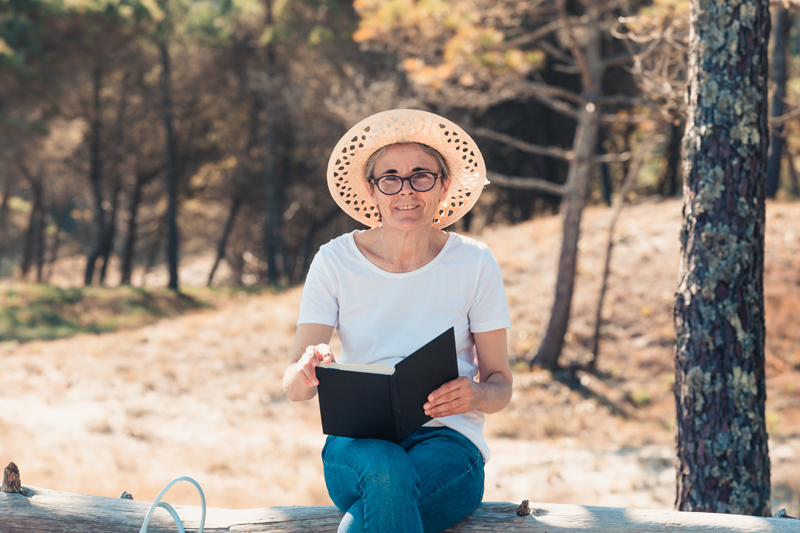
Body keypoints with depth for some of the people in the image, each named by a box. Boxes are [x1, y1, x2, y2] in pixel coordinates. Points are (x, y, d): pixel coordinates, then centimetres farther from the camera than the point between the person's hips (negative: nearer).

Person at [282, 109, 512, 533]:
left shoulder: (474, 264, 3)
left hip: (447, 439, 0)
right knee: (386, 472, -38)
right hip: (358, 441, 0)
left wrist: (476, 395, -18)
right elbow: (294, 389, -2)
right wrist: (308, 369, -27)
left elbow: (500, 383, 7)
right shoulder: (335, 262, 3)